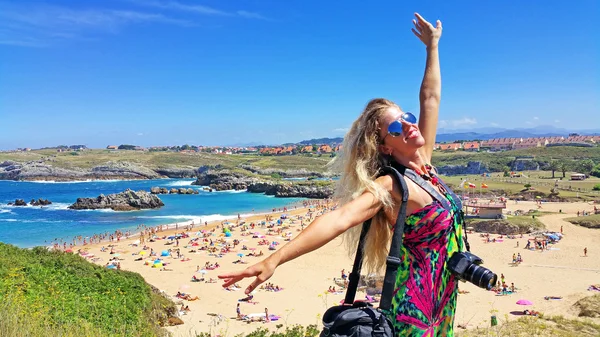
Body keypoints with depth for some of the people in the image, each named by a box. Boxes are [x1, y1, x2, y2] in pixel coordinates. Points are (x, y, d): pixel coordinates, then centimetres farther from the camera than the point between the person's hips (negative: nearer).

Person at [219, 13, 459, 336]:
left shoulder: (423, 163, 0)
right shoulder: (389, 187, -20)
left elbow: (431, 98, 9)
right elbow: (338, 218, -36)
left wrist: (432, 46, 14)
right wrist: (274, 259, -47)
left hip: (441, 300, 8)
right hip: (416, 306, -7)